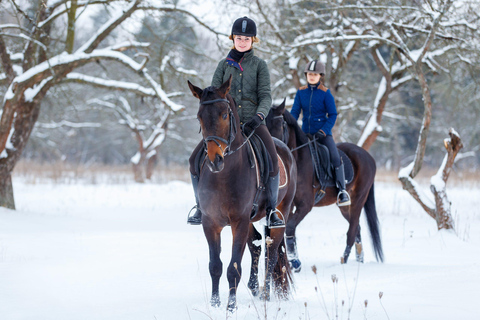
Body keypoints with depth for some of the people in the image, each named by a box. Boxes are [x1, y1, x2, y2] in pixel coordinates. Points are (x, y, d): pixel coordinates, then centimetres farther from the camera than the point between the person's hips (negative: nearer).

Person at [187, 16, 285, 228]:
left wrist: (259, 116, -21)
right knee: (196, 160, -14)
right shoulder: (224, 65, 13)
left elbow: (265, 96, -1)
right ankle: (201, 205, 7)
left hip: (252, 122, -2)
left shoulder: (259, 65, 8)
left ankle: (271, 210, -10)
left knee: (272, 161, -26)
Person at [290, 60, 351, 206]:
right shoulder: (301, 92, 3)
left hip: (323, 132, -4)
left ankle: (342, 190, -14)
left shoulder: (325, 93, -6)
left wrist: (323, 131, -16)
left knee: (335, 157, -19)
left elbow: (332, 115, -5)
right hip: (305, 132, 4)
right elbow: (295, 112, 5)